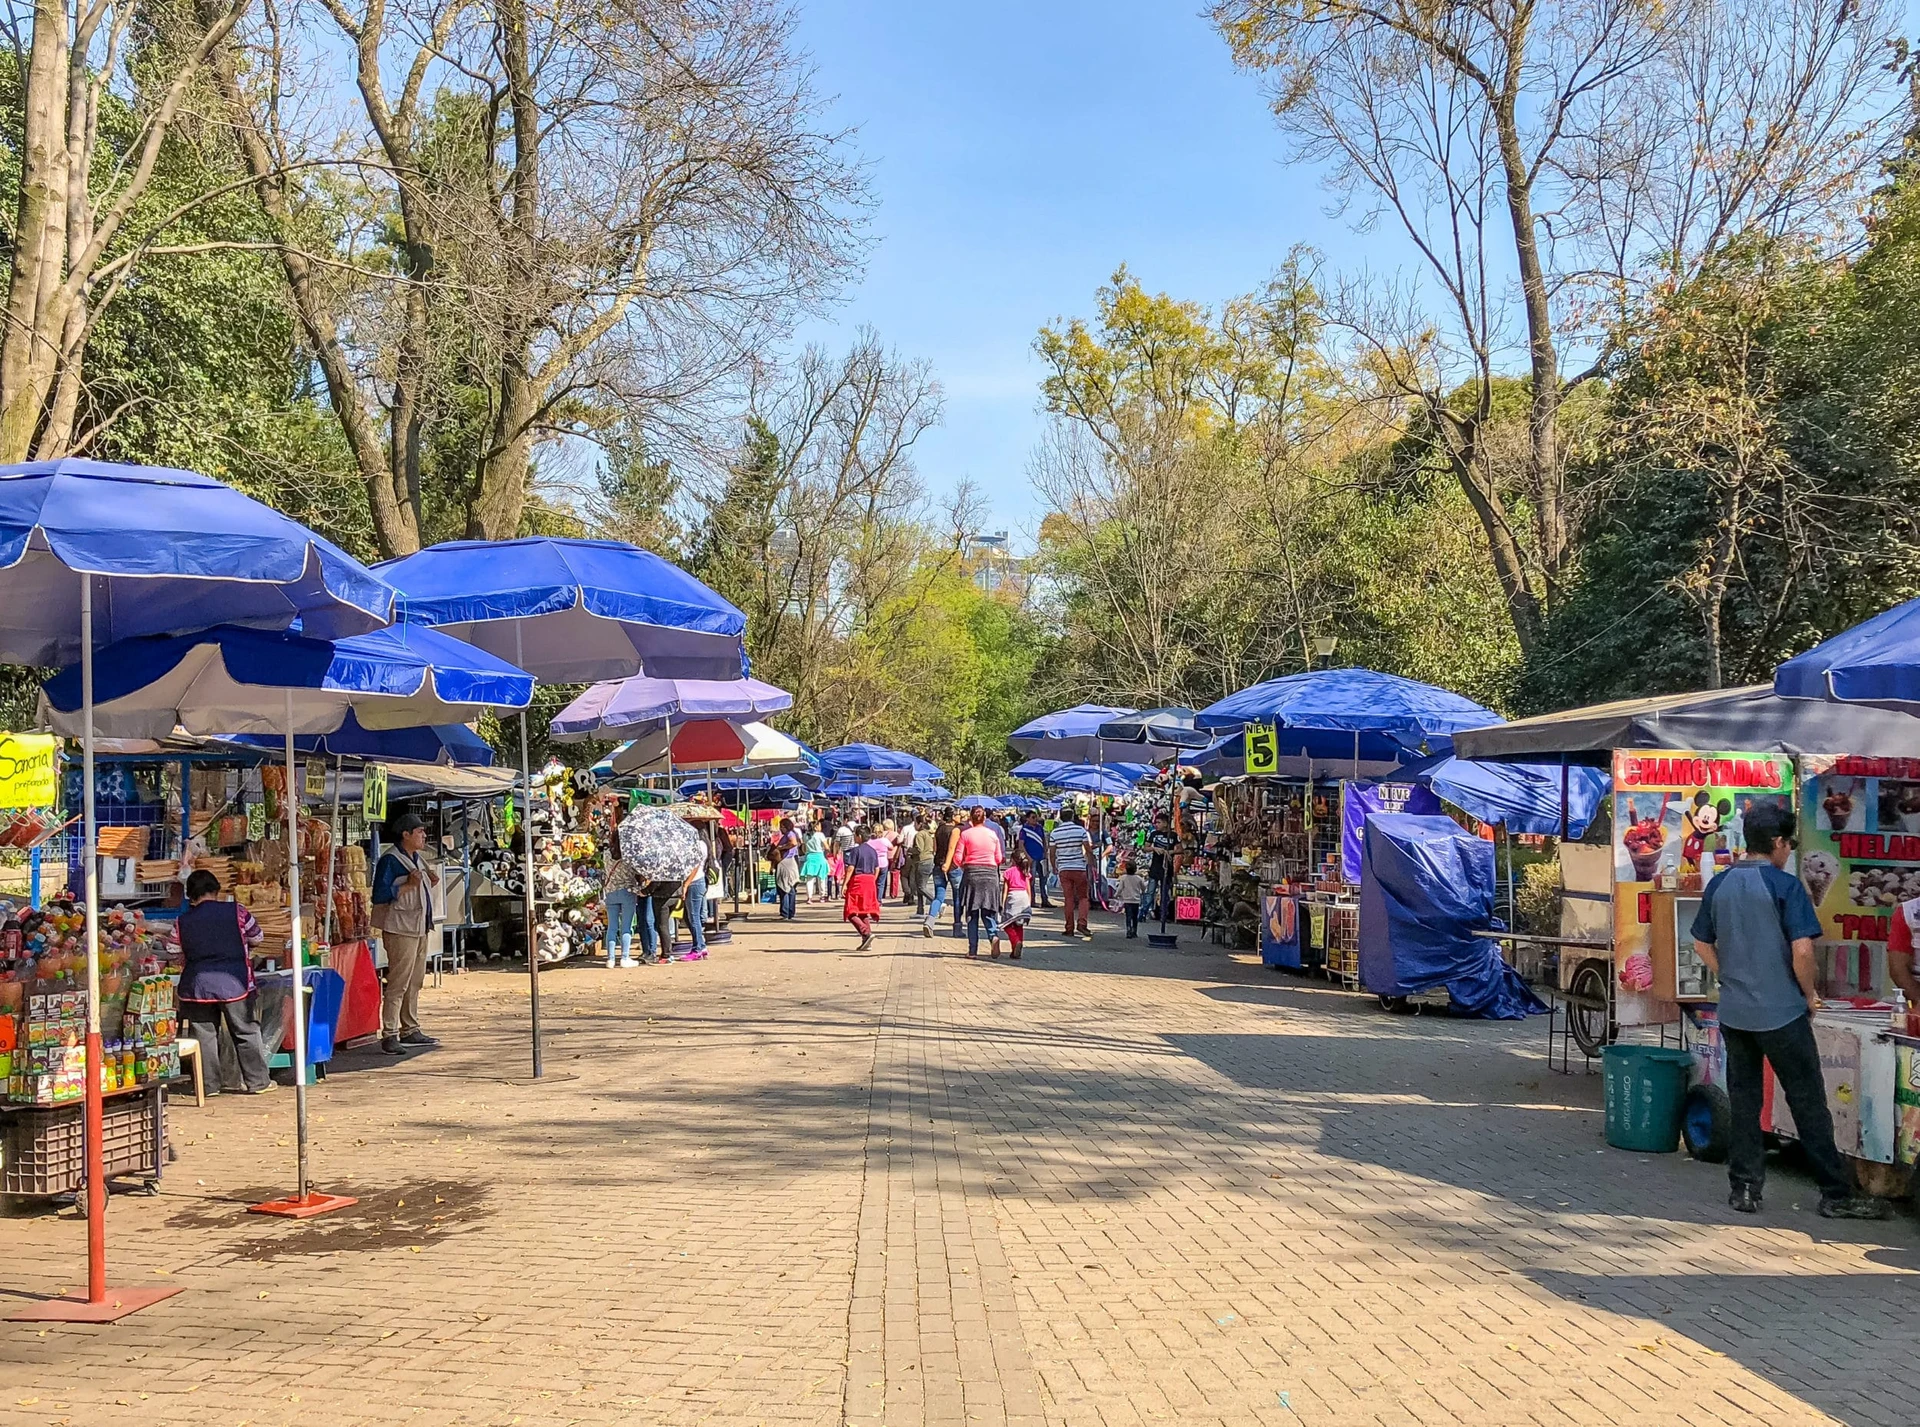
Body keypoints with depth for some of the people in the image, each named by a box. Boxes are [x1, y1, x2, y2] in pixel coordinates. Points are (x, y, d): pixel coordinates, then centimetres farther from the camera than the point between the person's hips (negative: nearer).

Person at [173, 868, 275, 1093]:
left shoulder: (181, 923, 3)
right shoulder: (237, 912, -2)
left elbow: (177, 958, 10)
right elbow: (256, 939, 8)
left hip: (197, 984, 1)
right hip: (234, 982, -1)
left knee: (204, 1036, 10)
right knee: (246, 1033, 7)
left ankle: (209, 1084, 12)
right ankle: (258, 1081, 11)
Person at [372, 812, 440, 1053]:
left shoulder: (417, 857, 16)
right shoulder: (390, 859, -12)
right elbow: (379, 895, -19)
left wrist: (430, 882, 10)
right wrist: (408, 885, -23)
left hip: (420, 926, 9)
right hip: (400, 927, -9)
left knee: (415, 981, 14)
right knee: (398, 982, -11)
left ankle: (410, 1030, 22)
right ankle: (389, 1035, -9)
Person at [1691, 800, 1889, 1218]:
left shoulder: (1719, 885, 6)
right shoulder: (1785, 885, -12)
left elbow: (1702, 944, 13)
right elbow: (1801, 950, -17)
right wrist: (1810, 995, -2)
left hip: (1734, 1012, 5)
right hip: (1781, 1012, -5)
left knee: (1743, 1101, 11)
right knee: (1808, 1102, 2)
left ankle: (1744, 1188, 12)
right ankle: (1837, 1194, 8)